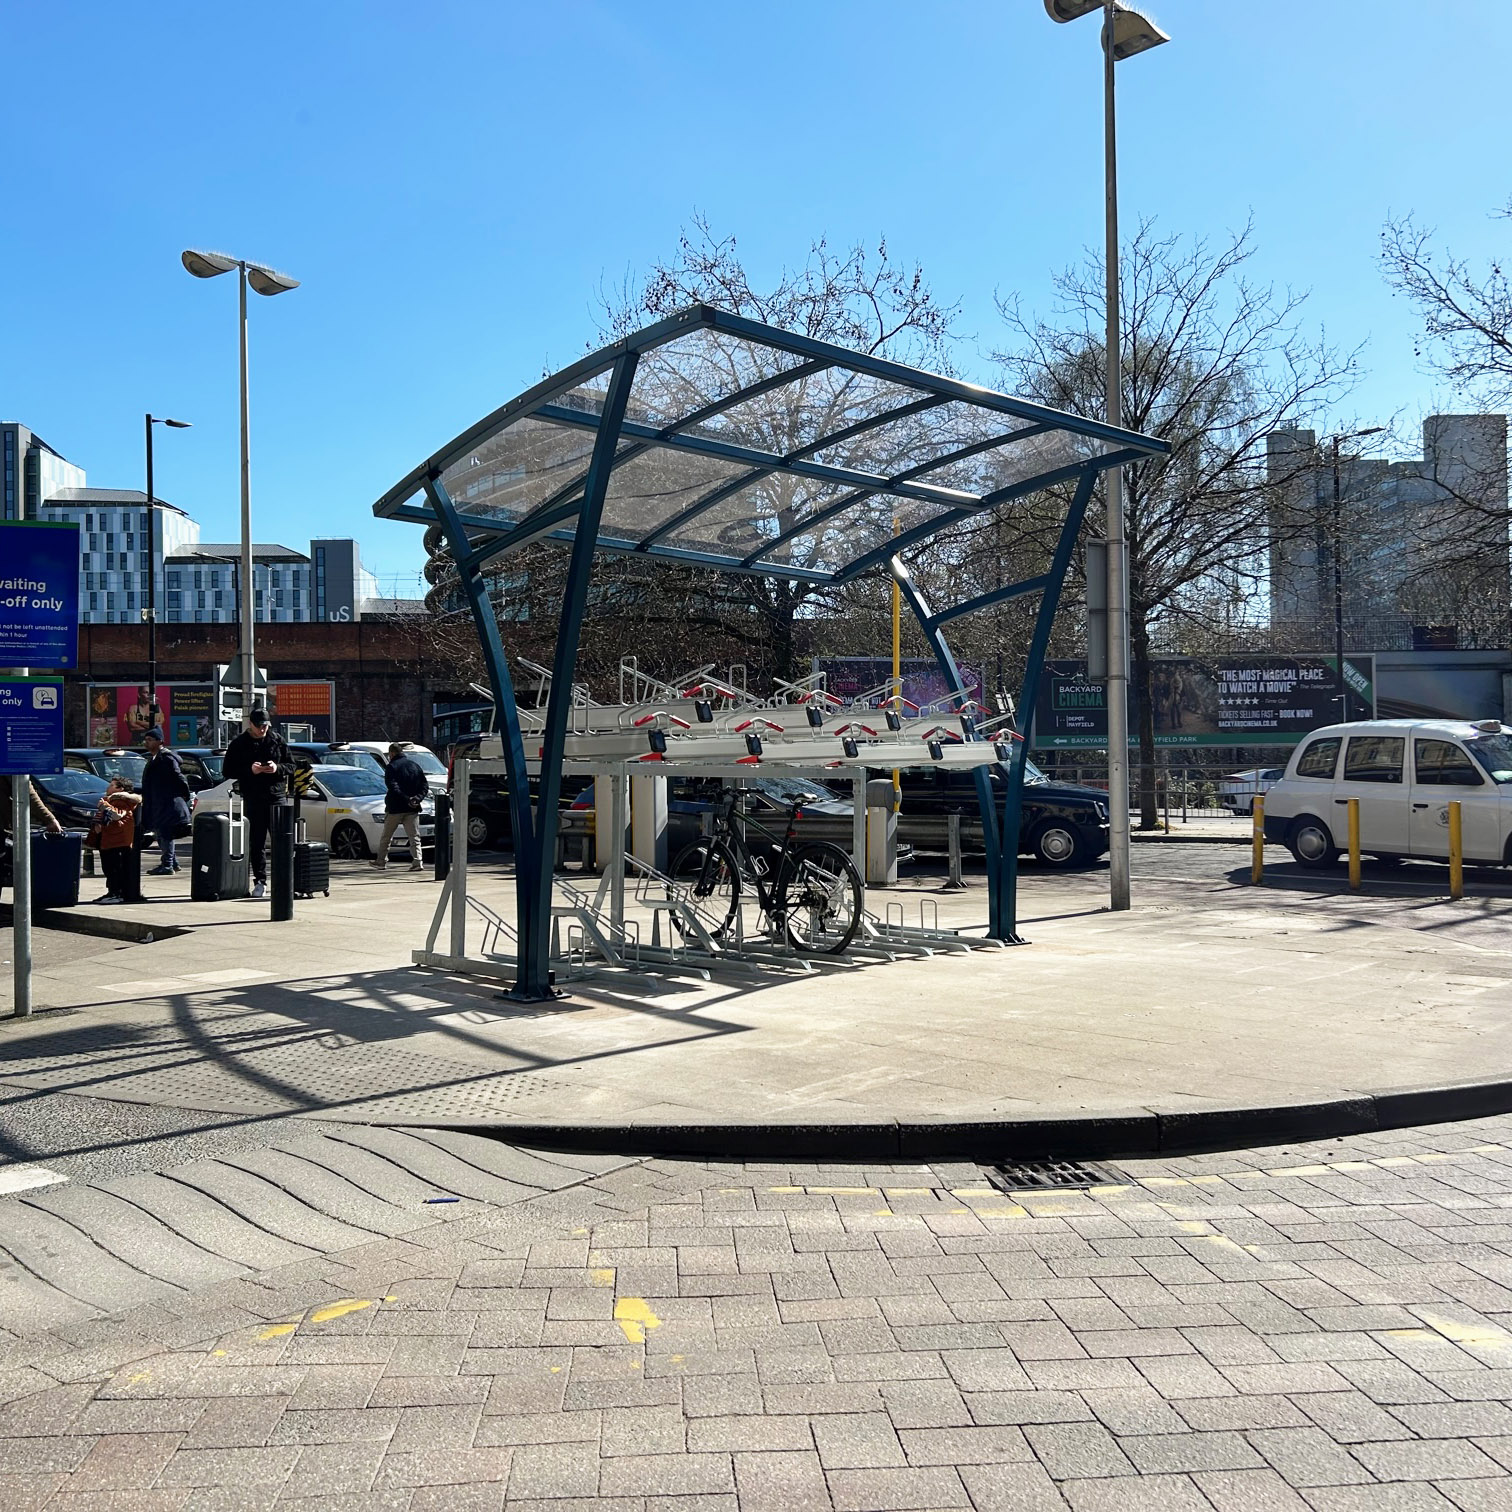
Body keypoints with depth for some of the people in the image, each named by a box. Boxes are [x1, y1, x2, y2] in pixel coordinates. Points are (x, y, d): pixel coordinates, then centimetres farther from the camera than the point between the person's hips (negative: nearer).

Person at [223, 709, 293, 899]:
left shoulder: (278, 740, 8)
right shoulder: (239, 744, 6)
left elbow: (291, 766, 10)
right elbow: (227, 770, 4)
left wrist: (278, 768, -12)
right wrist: (249, 770, -12)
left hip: (277, 796, 0)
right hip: (253, 799, 0)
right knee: (256, 842, 1)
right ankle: (260, 881, 6)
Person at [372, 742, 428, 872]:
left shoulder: (391, 767, -5)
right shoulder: (415, 765, 10)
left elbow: (393, 787, -18)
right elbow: (425, 785, 5)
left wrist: (406, 799, -21)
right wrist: (418, 798, -6)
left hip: (395, 808, -3)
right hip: (412, 809, 3)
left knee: (386, 837, 12)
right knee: (414, 837, 2)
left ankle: (381, 861, 19)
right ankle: (418, 862, -12)